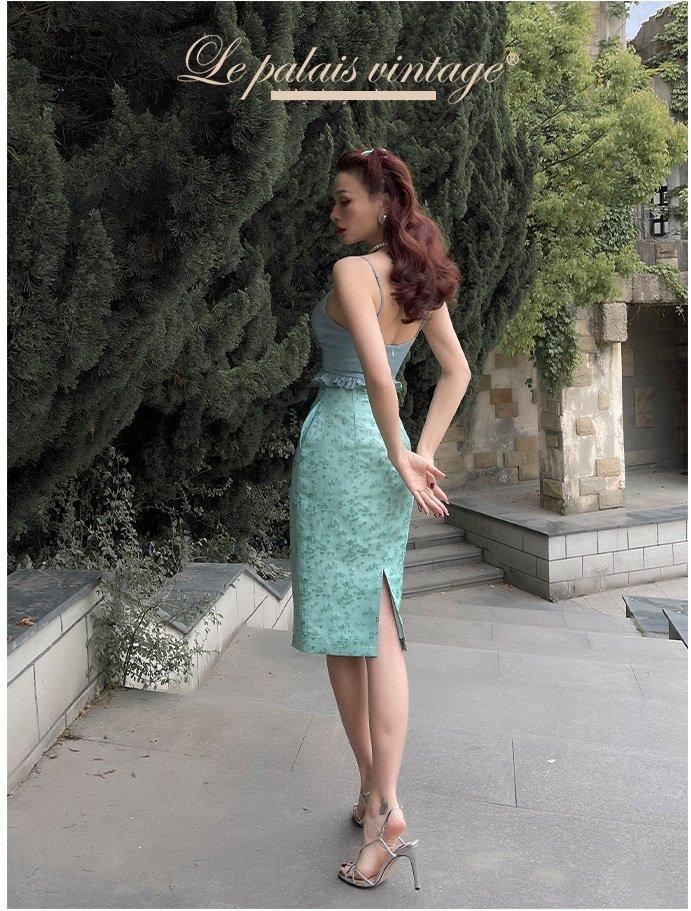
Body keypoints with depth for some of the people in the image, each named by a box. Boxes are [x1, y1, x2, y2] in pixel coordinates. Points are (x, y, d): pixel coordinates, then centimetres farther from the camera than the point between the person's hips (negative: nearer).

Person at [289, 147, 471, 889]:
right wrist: (422, 454, 10)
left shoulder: (351, 272, -12)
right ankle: (381, 802, 10)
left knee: (339, 628, 2)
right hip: (382, 449, 8)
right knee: (378, 628, 7)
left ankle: (380, 803, 11)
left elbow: (378, 375, -24)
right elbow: (457, 371, 15)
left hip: (338, 438, -8)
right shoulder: (420, 279, 12)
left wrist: (402, 460, -13)